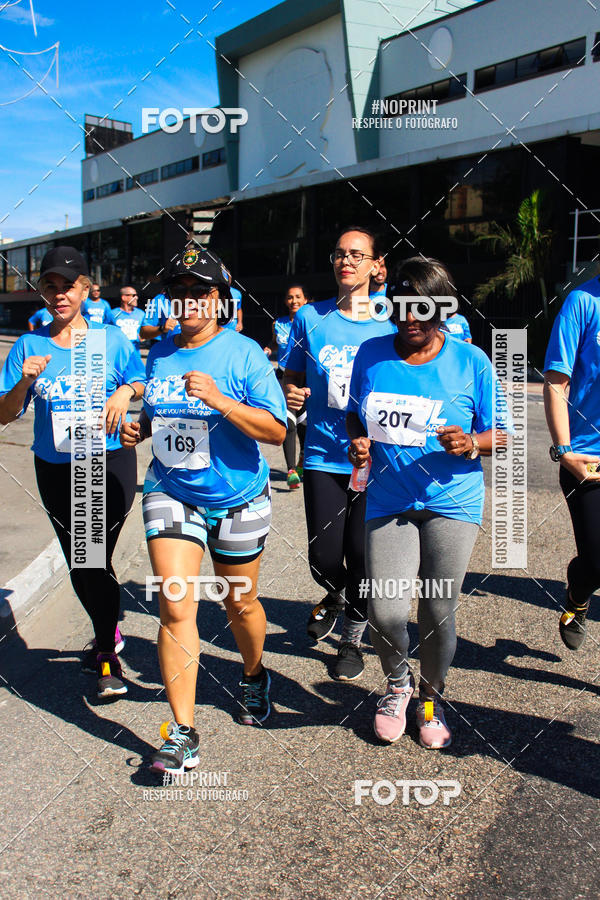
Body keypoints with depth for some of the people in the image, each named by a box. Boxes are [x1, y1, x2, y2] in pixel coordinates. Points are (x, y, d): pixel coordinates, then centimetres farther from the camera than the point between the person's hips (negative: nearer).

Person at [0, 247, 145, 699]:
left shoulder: (111, 338, -2)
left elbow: (143, 383, 9)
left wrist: (126, 391, -12)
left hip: (110, 463, -3)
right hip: (56, 470, 3)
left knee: (94, 559, -9)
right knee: (79, 563, 14)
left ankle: (107, 654, 11)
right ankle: (107, 632, 39)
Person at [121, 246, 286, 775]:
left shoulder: (244, 353, -10)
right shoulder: (160, 353, 7)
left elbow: (276, 430, -17)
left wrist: (219, 400, -28)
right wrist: (139, 429, 1)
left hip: (237, 498, -3)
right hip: (171, 493, 3)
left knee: (239, 602, 14)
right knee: (175, 608, -7)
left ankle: (254, 678, 45)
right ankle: (182, 733, 3)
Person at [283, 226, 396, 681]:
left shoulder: (390, 324, 2)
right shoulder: (310, 318, 5)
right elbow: (292, 380, 13)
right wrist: (291, 395, -9)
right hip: (323, 457, 1)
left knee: (361, 554, 2)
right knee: (324, 559, -1)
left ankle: (353, 638, 29)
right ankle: (335, 595, 37)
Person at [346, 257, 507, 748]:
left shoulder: (470, 361, -3)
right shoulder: (371, 355, 4)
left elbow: (501, 434, 3)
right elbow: (355, 414, 18)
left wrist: (470, 444, -18)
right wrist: (357, 441, -4)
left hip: (452, 502, -1)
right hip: (388, 501, 2)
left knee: (438, 612, 2)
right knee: (384, 612, -8)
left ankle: (432, 696, 33)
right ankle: (398, 683, 27)